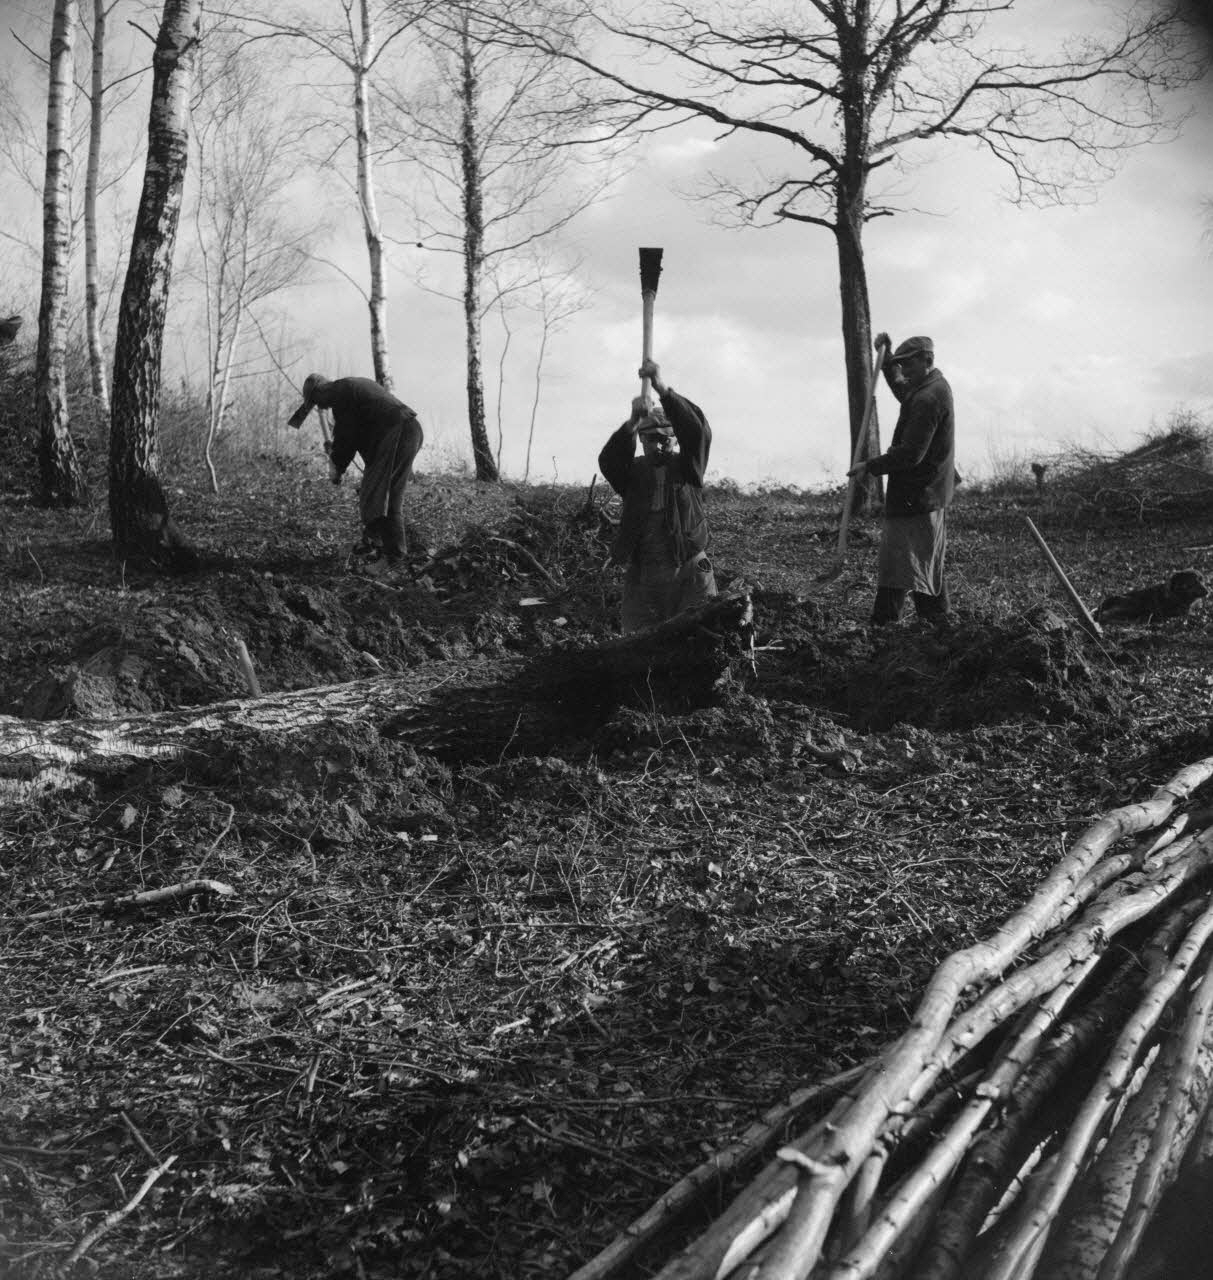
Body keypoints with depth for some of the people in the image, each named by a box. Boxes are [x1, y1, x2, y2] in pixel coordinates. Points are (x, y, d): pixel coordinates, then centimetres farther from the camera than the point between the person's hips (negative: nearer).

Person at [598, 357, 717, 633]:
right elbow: (608, 460, -13)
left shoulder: (687, 466, 5)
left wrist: (663, 389, -26)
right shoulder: (632, 471, 8)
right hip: (641, 578, 1)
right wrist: (632, 423, -32)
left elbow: (697, 430, -12)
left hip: (689, 577, -1)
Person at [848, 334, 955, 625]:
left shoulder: (927, 398, -20)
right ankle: (938, 623, 26)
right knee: (930, 566, 18)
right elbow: (901, 389, 33)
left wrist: (870, 466, -19)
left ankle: (881, 625, -11)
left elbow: (910, 454, -26)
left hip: (914, 497, -11)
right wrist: (887, 359, 21)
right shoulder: (935, 386, 12)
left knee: (895, 567, -11)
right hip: (934, 493, 11)